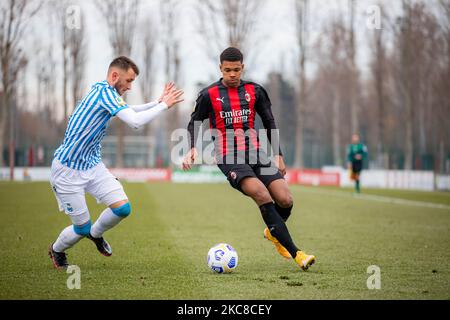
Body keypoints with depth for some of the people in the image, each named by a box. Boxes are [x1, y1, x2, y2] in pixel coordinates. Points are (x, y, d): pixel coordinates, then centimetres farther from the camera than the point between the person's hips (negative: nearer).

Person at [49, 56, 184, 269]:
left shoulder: (101, 90, 6)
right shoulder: (106, 92, -22)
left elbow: (129, 111, 26)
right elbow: (135, 122, -31)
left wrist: (158, 102, 14)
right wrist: (164, 105, -20)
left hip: (93, 165, 9)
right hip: (68, 170, -9)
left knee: (123, 208, -5)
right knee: (82, 228, 1)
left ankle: (95, 233, 24)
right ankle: (56, 251, 32)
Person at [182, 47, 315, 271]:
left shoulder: (254, 91, 10)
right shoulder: (209, 95, 3)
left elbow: (269, 123, 19)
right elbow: (194, 123, 13)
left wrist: (278, 155, 15)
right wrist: (192, 148, -4)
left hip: (255, 152, 4)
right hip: (229, 158, -4)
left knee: (285, 200, -12)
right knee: (263, 197, -26)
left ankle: (273, 232, 25)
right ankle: (295, 253, -25)